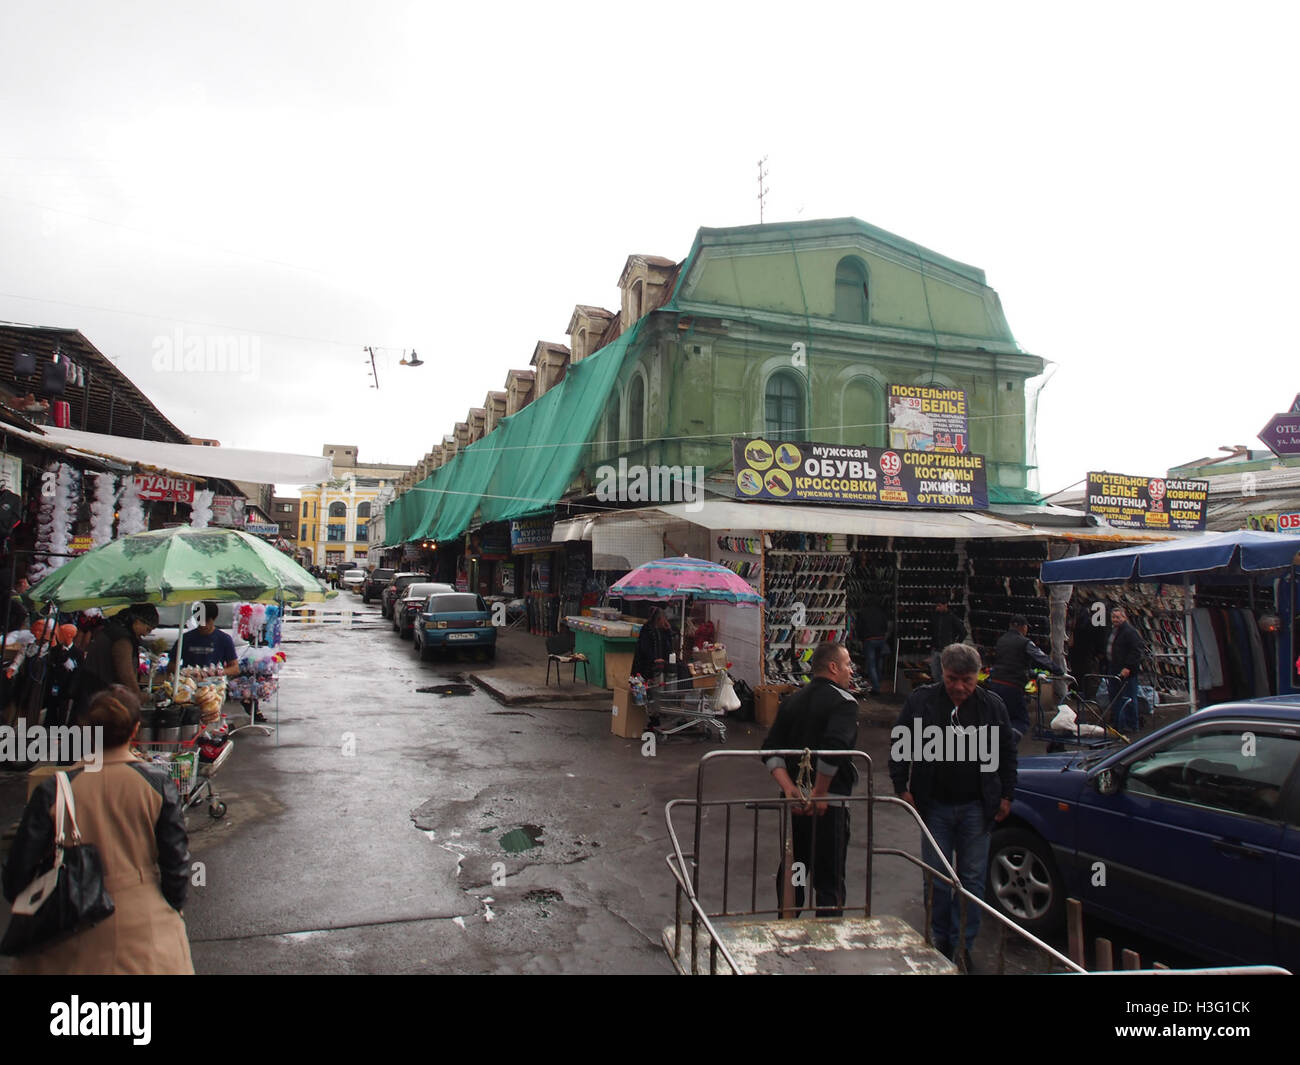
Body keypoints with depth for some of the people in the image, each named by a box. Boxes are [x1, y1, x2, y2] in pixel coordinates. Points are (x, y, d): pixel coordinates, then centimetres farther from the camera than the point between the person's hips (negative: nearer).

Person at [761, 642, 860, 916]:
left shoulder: (792, 701, 9)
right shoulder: (843, 701, -12)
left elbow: (771, 750, 2)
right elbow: (834, 749, -27)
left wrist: (789, 788, -5)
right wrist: (820, 794, -18)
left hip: (794, 801, 7)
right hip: (829, 806, -6)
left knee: (790, 872, 20)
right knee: (829, 881, 5)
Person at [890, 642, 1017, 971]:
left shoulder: (991, 705, -1)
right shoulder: (921, 700, -5)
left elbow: (1007, 752, 10)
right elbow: (900, 746, 2)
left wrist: (1006, 795, 8)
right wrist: (902, 788, -2)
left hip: (976, 808, 1)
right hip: (935, 805, -1)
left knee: (972, 879, 8)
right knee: (937, 878, 7)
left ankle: (963, 945, 21)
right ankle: (940, 941, 24)